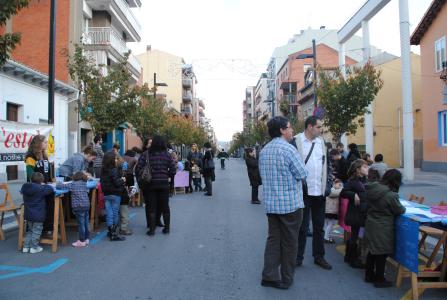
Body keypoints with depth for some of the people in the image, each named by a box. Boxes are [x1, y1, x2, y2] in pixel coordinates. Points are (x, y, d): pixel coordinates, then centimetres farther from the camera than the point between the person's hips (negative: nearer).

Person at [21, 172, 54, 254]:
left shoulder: (25, 187, 0)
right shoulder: (41, 189, -19)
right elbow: (50, 189, -15)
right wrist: (43, 185, 2)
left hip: (28, 214, 6)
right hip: (38, 215, -6)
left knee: (29, 230, 21)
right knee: (36, 231, 6)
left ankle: (26, 246, 22)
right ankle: (34, 247, 11)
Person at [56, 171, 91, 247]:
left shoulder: (72, 184, -6)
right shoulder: (84, 184, 10)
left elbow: (59, 186, -9)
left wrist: (59, 183, 14)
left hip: (79, 207, -6)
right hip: (87, 205, 6)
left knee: (81, 224, 1)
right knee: (86, 223, 14)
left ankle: (82, 241, 8)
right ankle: (87, 239, 24)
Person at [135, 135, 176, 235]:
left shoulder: (146, 154, -5)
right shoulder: (167, 155, -3)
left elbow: (138, 169, -8)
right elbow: (173, 170, -5)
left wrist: (141, 180, 5)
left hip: (150, 184, -1)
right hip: (164, 183, 1)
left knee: (151, 207, 8)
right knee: (165, 206, 13)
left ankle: (152, 229, 9)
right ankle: (167, 227, 21)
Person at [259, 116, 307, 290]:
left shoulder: (263, 151, 7)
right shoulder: (288, 149, -15)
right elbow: (302, 174, -12)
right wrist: (292, 174, 7)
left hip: (270, 203, 6)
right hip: (290, 203, -6)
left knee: (273, 239, 13)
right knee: (289, 242, 7)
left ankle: (270, 276, 13)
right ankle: (286, 279, 17)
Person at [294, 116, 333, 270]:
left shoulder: (322, 143, 10)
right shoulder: (296, 141, -9)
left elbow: (328, 165, 15)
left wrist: (328, 185, 6)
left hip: (320, 192, 5)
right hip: (303, 192, -5)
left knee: (319, 227, 14)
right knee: (302, 227, 6)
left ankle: (319, 256, 28)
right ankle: (298, 257, 20)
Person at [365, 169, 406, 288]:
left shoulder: (372, 189, -4)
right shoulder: (391, 195, -23)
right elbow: (400, 210, -9)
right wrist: (403, 208, 11)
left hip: (370, 225, 7)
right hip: (383, 229, -7)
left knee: (372, 251, 19)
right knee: (382, 254, 7)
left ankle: (369, 275, 32)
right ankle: (379, 280, 20)